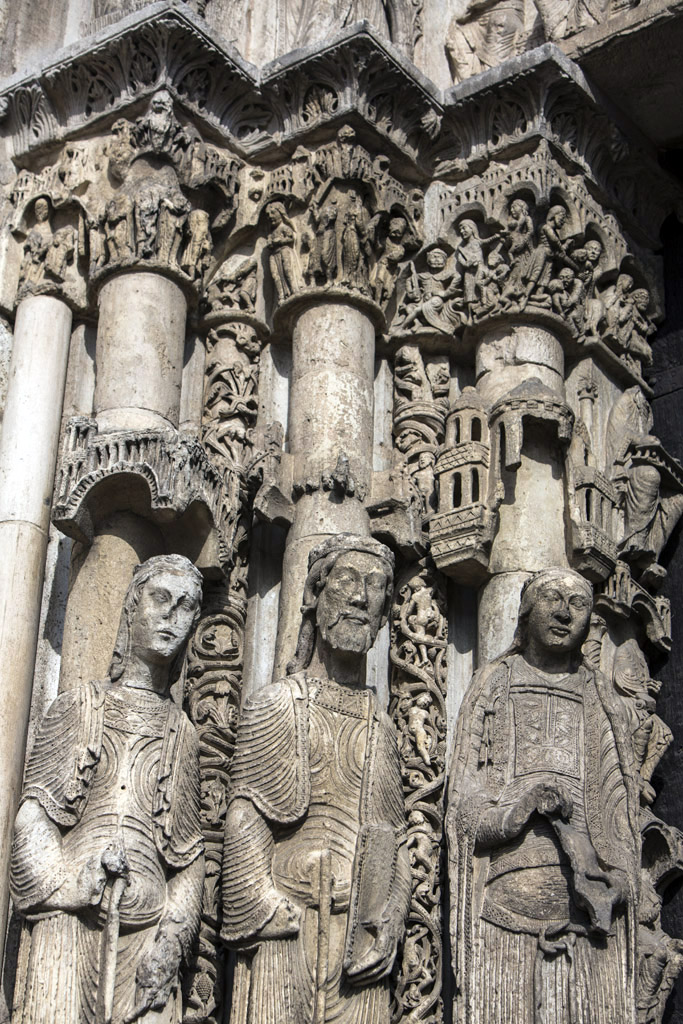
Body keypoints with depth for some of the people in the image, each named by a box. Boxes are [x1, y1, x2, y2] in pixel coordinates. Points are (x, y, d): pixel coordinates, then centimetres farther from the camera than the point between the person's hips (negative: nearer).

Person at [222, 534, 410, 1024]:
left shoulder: (381, 725, 16)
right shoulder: (276, 704, 2)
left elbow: (398, 838, 13)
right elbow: (244, 822, -5)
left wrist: (388, 929, 0)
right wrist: (269, 914, -12)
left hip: (363, 942, 4)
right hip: (288, 929, -4)